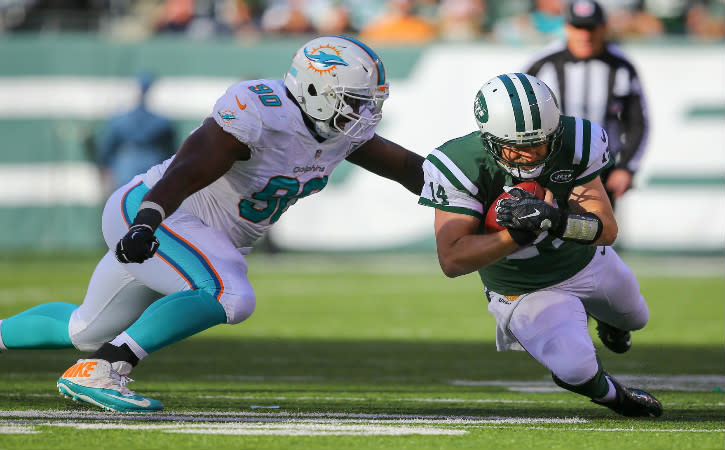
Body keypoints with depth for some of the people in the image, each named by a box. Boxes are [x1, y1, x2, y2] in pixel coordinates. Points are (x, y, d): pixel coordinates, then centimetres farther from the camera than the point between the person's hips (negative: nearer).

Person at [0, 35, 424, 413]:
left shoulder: (344, 130, -2)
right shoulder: (258, 114, -29)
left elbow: (407, 167, 10)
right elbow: (183, 175, -37)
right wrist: (146, 223, -51)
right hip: (143, 212, -10)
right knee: (228, 297, -30)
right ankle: (97, 372, -27)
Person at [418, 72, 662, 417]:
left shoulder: (573, 145, -26)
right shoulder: (462, 167, -33)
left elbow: (607, 230, -26)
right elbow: (452, 260, -35)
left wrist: (556, 221, -47)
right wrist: (519, 233, -46)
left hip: (588, 261, 4)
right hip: (528, 293, -4)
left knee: (634, 319, 30)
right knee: (576, 369, -24)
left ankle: (611, 321, 71)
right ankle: (613, 395, 14)